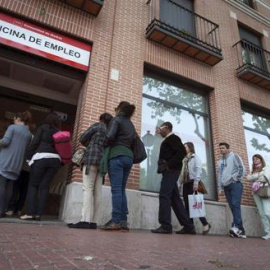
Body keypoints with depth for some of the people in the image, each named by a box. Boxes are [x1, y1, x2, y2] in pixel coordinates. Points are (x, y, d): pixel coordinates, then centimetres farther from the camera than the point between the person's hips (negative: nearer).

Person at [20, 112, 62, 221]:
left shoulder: (42, 128, 9)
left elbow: (35, 143, 0)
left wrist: (28, 157, 4)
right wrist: (61, 162, 16)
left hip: (41, 157, -3)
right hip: (55, 159, 4)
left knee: (33, 185, 3)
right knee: (44, 186, 4)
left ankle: (30, 213, -3)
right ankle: (38, 214, 2)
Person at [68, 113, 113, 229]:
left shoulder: (97, 126, 7)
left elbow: (82, 138, 6)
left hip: (92, 158, -6)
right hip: (103, 161, 6)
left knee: (87, 189, -11)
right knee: (97, 191, 1)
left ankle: (85, 220, -18)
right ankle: (93, 222, -1)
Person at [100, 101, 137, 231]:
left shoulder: (116, 119, 3)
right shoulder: (131, 125, 23)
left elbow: (110, 136, -11)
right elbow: (134, 143, 17)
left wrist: (107, 144, 7)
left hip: (117, 155, -7)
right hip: (129, 157, 7)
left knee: (116, 189, -8)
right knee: (122, 189, 7)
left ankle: (116, 221, -8)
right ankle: (123, 221, 5)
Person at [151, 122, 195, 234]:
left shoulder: (172, 137, -3)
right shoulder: (168, 140, 24)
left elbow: (182, 152, -17)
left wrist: (169, 165, -19)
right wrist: (166, 166, 5)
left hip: (171, 170, -10)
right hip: (170, 171, 10)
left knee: (164, 195, -14)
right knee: (175, 198, 8)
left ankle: (165, 226, -13)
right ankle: (188, 226, 11)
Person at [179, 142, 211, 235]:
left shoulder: (195, 157, 7)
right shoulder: (184, 159, 24)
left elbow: (198, 170, -7)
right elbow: (182, 172, 17)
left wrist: (196, 182, -18)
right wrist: (180, 183, 7)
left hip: (192, 182, -6)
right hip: (185, 183, 6)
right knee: (187, 205, 1)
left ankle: (206, 224, -2)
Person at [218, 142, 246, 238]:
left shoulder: (234, 156, 5)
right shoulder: (220, 161, 22)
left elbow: (242, 168, -5)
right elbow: (219, 175, 21)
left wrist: (236, 179, -11)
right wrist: (220, 188, 15)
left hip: (235, 184, -5)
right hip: (226, 186, 6)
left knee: (235, 205, -19)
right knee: (233, 208, 0)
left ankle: (237, 227, -28)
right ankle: (241, 231, 2)